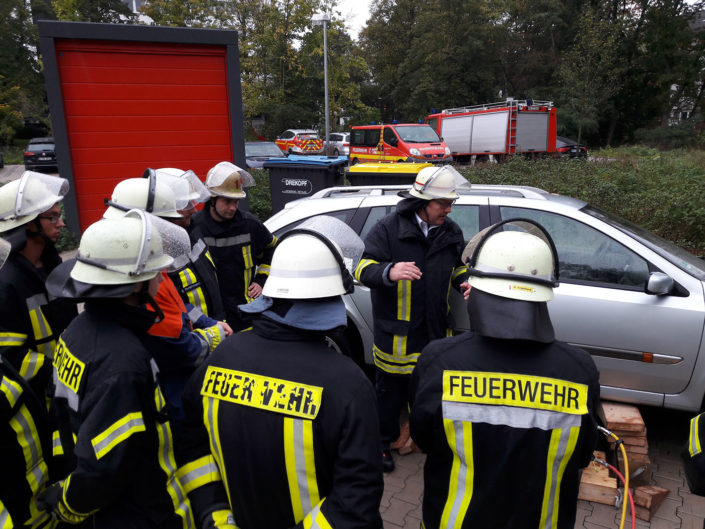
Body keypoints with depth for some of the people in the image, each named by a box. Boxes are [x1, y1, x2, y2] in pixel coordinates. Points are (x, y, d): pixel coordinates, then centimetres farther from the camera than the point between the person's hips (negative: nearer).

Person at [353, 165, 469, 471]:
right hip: (396, 333, -5)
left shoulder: (451, 232, 5)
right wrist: (389, 272, -39)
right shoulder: (388, 229, -13)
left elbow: (458, 268, 19)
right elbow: (364, 269, -18)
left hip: (436, 331, 5)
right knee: (391, 389, 11)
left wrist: (467, 282, -4)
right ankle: (383, 441, 34)